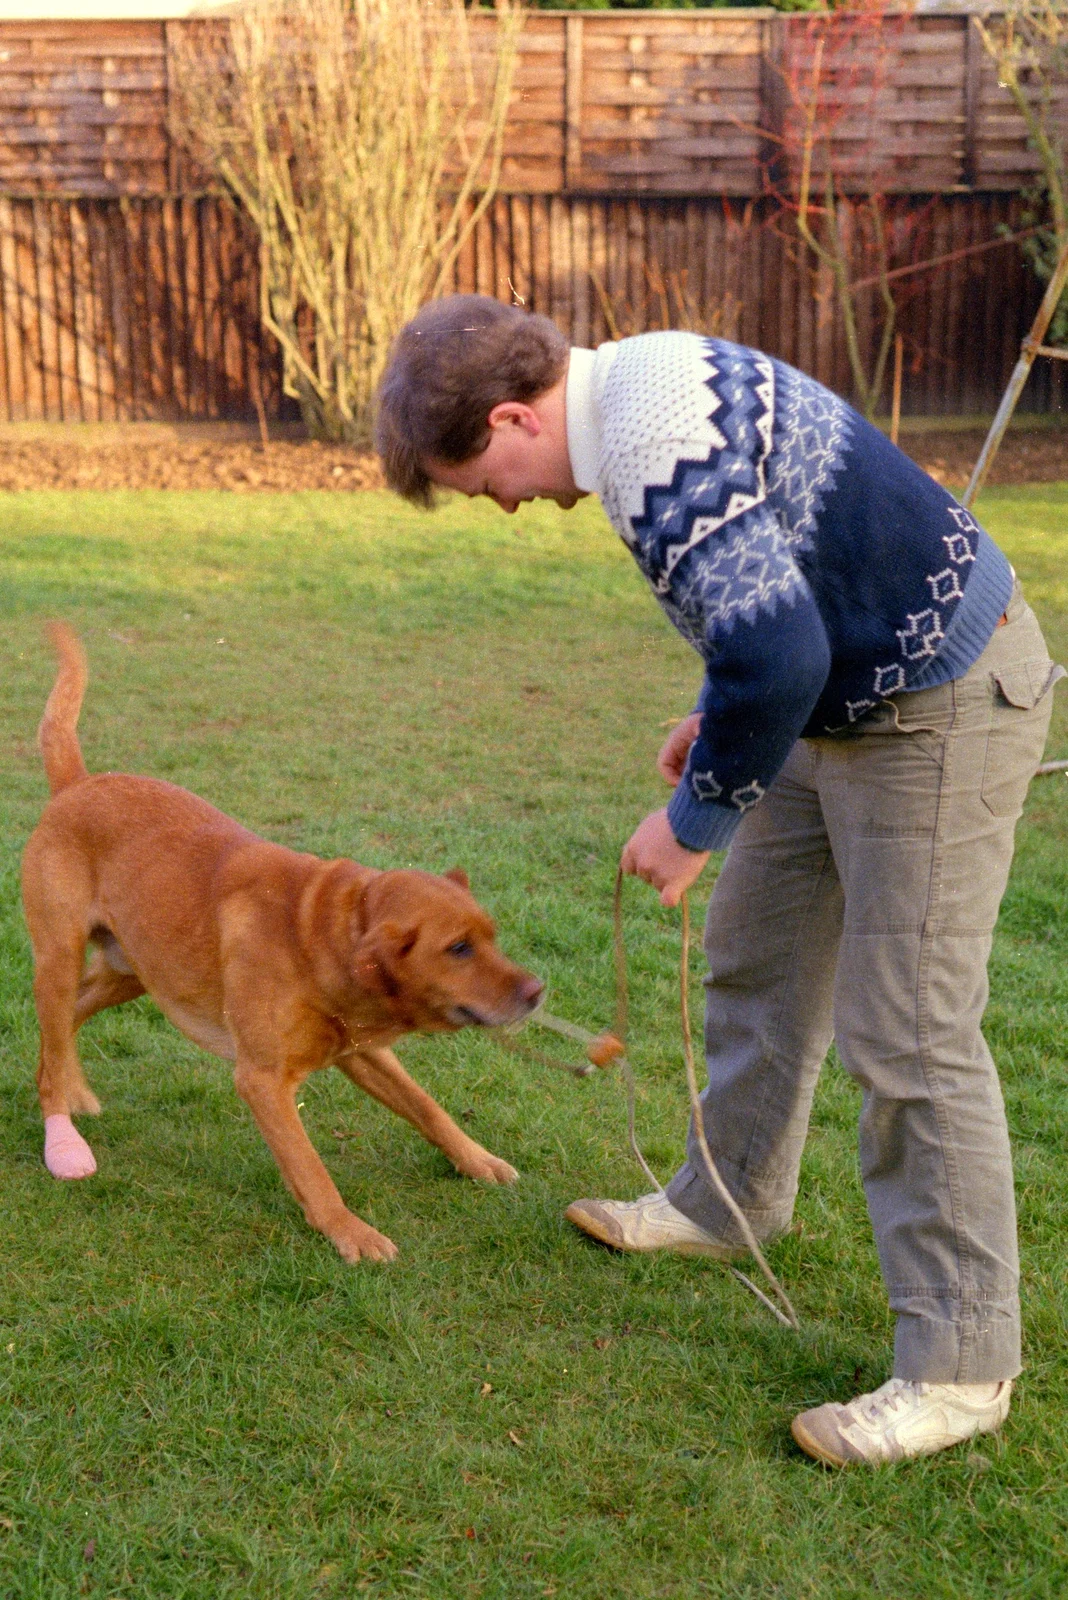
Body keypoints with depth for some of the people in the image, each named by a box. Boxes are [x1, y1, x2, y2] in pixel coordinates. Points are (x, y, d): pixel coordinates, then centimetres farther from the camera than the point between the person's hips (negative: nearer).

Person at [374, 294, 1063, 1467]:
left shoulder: (659, 454, -27)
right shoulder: (647, 382, 6)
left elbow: (773, 659, -33)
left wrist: (694, 822, -18)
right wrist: (720, 718, 17)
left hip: (941, 711, -11)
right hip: (844, 696, 11)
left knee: (906, 1035, -6)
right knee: (756, 954, 20)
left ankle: (958, 1366, 6)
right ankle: (730, 1201, 40)